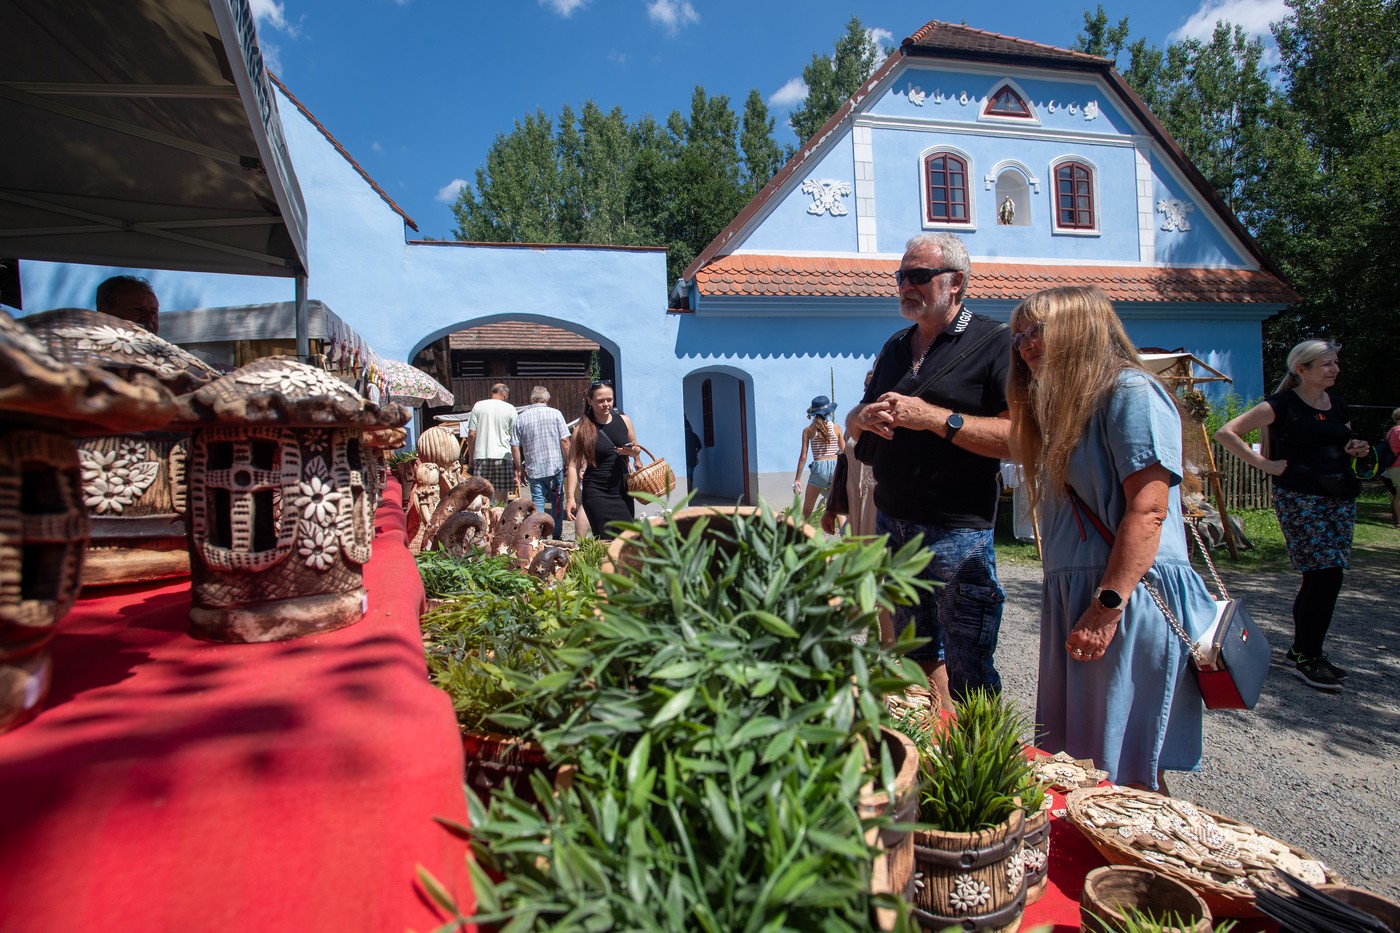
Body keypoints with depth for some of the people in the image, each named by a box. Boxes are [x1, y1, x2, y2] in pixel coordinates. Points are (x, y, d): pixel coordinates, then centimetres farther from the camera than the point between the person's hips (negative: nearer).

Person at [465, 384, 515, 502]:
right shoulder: (510, 409, 3)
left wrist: (471, 457, 10)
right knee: (502, 501, 4)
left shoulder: (478, 406, 5)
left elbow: (471, 434, 2)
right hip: (503, 456, -1)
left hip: (481, 456, 1)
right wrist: (516, 464, 9)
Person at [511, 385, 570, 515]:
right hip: (556, 466, 0)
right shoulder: (555, 413, -1)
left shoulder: (520, 418, 3)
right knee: (557, 502, 12)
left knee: (537, 503, 4)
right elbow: (564, 441, -6)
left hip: (534, 470, 0)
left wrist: (519, 469, 10)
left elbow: (515, 447, 2)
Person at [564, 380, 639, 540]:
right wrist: (570, 497, -14)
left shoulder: (623, 421, 4)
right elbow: (573, 465, -6)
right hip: (597, 494, -4)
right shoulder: (582, 430, -5)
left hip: (623, 491, 4)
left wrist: (632, 451, -6)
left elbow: (637, 450, 18)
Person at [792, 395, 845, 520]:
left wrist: (797, 479, 1)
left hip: (818, 468, -1)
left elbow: (803, 457, -2)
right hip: (836, 466, 1)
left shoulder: (808, 430, 1)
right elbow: (844, 453, 8)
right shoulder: (836, 428, 5)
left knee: (806, 510, 7)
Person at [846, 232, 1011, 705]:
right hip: (892, 523, 7)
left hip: (958, 530, -6)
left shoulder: (993, 342, -6)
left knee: (967, 672, -1)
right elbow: (852, 424, 19)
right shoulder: (895, 347, 15)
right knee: (917, 652, 18)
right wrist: (864, 417, -4)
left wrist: (936, 418, -21)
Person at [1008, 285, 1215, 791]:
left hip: (1130, 601, -9)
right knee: (1071, 763, 13)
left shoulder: (1131, 392, -9)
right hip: (1071, 600, 9)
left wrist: (1107, 608, -20)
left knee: (1122, 773, 0)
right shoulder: (1064, 406, 19)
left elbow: (1148, 510, -17)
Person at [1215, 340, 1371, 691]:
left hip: (1341, 497, 7)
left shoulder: (1338, 405, 15)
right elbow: (1226, 433, -13)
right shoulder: (1282, 405, -7)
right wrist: (1266, 464, -14)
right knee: (1326, 574, -12)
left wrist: (1357, 450, 6)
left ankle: (1301, 648, 22)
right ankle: (1307, 659, -2)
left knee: (1320, 577, 9)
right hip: (1300, 498, -7)